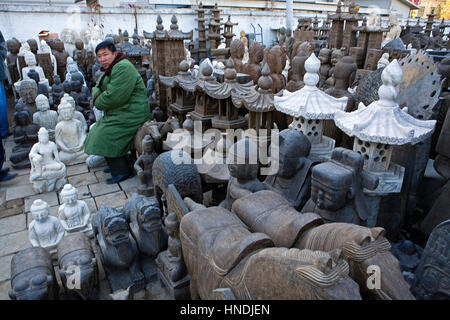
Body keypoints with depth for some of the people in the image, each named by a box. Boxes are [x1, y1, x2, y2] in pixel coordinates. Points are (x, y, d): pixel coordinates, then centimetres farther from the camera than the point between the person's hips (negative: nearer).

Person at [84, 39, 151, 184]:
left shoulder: (123, 68, -21)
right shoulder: (110, 68, 16)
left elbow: (114, 96, -28)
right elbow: (97, 87, 20)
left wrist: (99, 102, -9)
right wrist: (97, 96, -4)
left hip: (130, 115, -11)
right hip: (118, 113, 11)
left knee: (107, 139, -12)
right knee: (102, 133, 19)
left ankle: (121, 172, 0)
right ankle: (115, 165, 30)